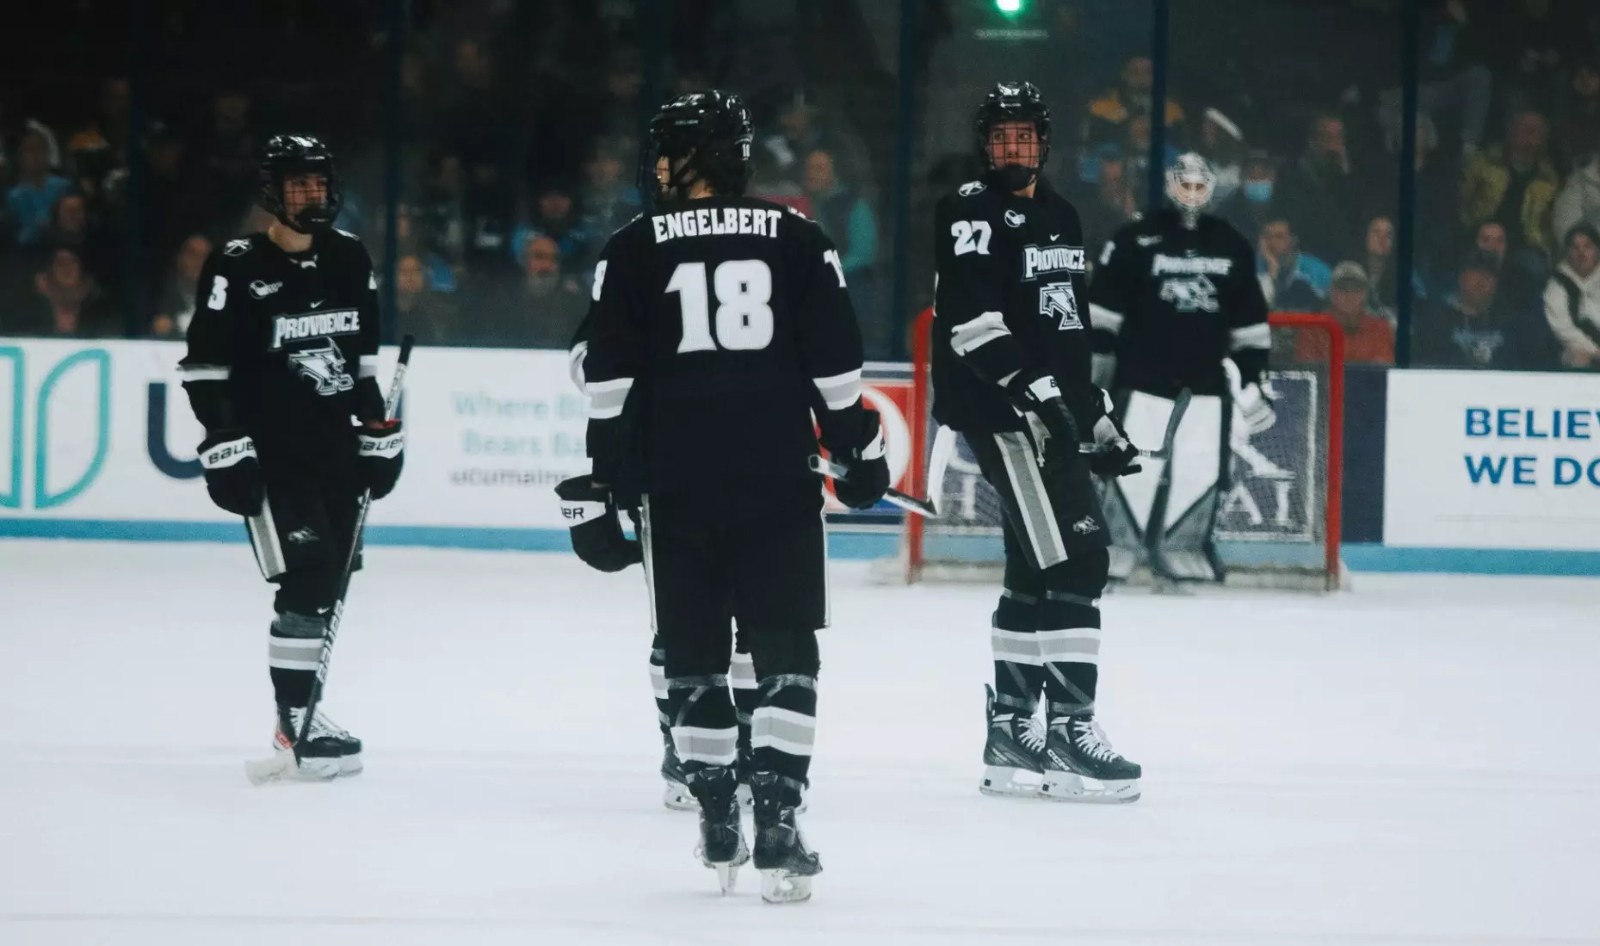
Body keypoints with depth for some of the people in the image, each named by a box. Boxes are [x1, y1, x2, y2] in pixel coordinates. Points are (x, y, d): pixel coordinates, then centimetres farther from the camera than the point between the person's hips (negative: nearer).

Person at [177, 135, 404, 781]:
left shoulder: (348, 259, 8)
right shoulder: (238, 268, -10)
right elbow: (205, 365, -11)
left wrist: (380, 431, 14)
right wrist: (225, 446, -17)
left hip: (335, 444, 6)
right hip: (270, 449, -6)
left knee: (332, 581, 7)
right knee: (306, 578, -16)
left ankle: (302, 705, 18)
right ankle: (295, 723, -12)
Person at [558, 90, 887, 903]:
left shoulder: (634, 253, 0)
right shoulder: (797, 242, 3)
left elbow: (611, 383, -2)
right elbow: (836, 361, 5)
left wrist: (601, 486, 3)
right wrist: (857, 449, 17)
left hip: (677, 484, 0)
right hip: (779, 479, 0)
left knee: (693, 655, 12)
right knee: (784, 651, 3)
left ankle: (718, 829, 16)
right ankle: (775, 825, -9)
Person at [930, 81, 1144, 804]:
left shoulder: (1060, 217, 20)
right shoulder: (972, 214, -8)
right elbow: (970, 316, -21)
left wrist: (1099, 418, 24)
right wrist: (1032, 388, -29)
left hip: (1052, 412, 9)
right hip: (1002, 412, -9)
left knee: (1037, 569, 12)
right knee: (1072, 558, -16)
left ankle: (1011, 733, 19)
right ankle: (1069, 729, -17)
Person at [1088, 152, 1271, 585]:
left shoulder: (1232, 247, 11)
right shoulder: (1135, 241, -2)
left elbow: (1250, 320, 16)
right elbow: (1103, 310, -1)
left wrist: (1253, 379, 13)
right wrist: (1093, 366, -4)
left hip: (1206, 383, 3)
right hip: (1142, 376, -3)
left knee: (1202, 469, 0)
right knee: (1134, 468, -7)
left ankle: (1181, 547, 11)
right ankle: (1120, 546, 1)